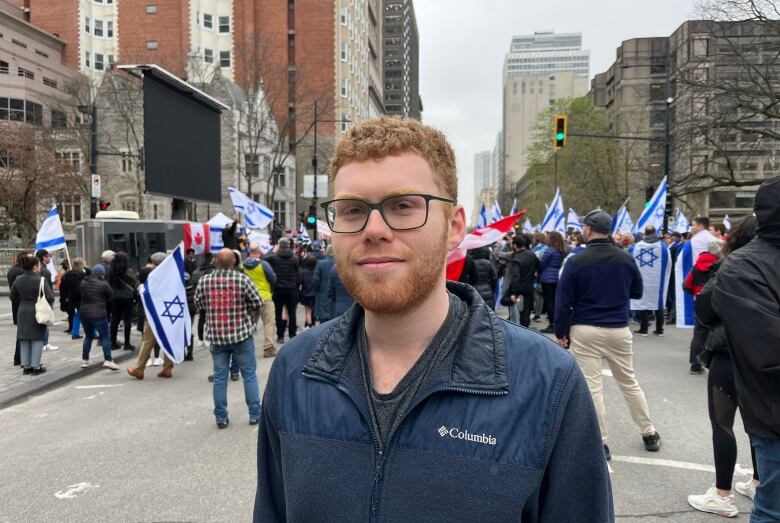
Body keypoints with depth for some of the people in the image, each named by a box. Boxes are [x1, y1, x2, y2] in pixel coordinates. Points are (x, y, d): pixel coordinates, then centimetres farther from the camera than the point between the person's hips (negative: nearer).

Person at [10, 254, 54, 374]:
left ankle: (26, 366, 14)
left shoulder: (18, 279, 4)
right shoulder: (41, 280, -13)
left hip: (23, 312, 5)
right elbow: (49, 297, -16)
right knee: (37, 339, 2)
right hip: (37, 312, -5)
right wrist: (47, 305, 4)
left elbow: (13, 297, 11)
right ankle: (36, 366, 4)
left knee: (24, 339, 11)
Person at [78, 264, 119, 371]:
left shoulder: (84, 282, 4)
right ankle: (108, 360, -8)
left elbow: (81, 295, 14)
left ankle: (84, 360, 22)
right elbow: (111, 296, -1)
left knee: (88, 336, 20)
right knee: (105, 337, 0)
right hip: (98, 314, -5)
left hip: (84, 313, 6)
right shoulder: (104, 284, -11)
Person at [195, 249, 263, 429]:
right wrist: (252, 323, 12)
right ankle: (255, 414, 15)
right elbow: (257, 304, -5)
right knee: (249, 375, 9)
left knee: (219, 377, 11)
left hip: (215, 336, 3)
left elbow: (198, 304, 11)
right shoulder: (242, 279, -10)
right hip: (241, 334, -2)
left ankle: (221, 418, 16)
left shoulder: (204, 281, -2)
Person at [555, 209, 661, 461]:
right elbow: (637, 293, 12)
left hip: (585, 331, -4)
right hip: (619, 330, 4)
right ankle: (649, 434, 30)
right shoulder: (626, 259, -1)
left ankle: (601, 442, 7)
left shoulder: (576, 261, -11)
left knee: (592, 386, 3)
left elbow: (564, 301, -10)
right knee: (629, 382, 18)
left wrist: (560, 332, 0)